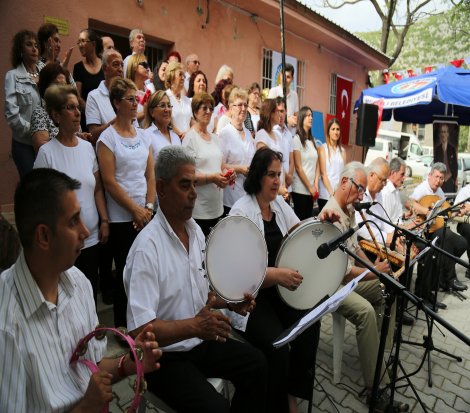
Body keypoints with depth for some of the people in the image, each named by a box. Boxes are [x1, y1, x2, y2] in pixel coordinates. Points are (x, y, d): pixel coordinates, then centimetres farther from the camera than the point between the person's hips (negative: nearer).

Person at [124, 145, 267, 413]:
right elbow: (140, 329, -26)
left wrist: (231, 303, -3)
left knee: (257, 363, -1)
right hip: (164, 356, -7)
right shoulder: (147, 247, -24)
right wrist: (193, 326, -35)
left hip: (200, 340, 7)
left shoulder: (196, 231, 3)